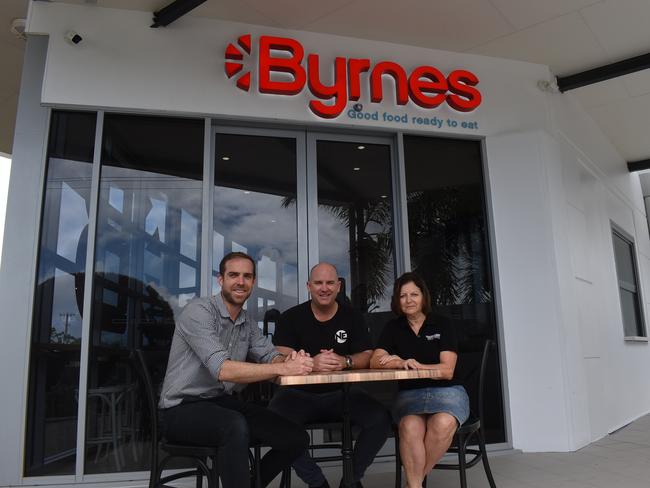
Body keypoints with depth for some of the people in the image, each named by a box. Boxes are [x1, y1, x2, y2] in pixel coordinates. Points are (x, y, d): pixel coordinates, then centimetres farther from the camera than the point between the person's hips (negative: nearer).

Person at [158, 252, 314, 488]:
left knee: (296, 438, -2)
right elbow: (223, 369, -28)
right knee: (236, 426, -39)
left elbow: (270, 355, 1)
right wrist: (283, 368, -35)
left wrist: (289, 360, -25)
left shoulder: (247, 322, 9)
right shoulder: (199, 311, -17)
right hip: (182, 409, -7)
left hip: (223, 403, 8)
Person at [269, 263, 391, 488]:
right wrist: (311, 362, -32)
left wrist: (345, 361, -25)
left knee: (380, 418, -22)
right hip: (298, 394, -1)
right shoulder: (290, 318, 0)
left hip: (341, 394, 2)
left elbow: (367, 356, -1)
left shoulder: (353, 317, 6)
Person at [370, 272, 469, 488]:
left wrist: (416, 365, -20)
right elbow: (375, 361, -3)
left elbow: (447, 371, -4)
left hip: (446, 391, 0)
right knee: (410, 426, -33)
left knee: (443, 423, -32)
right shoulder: (393, 328, 11)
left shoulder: (442, 325, 5)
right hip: (409, 394, 1)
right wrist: (401, 363, -22)